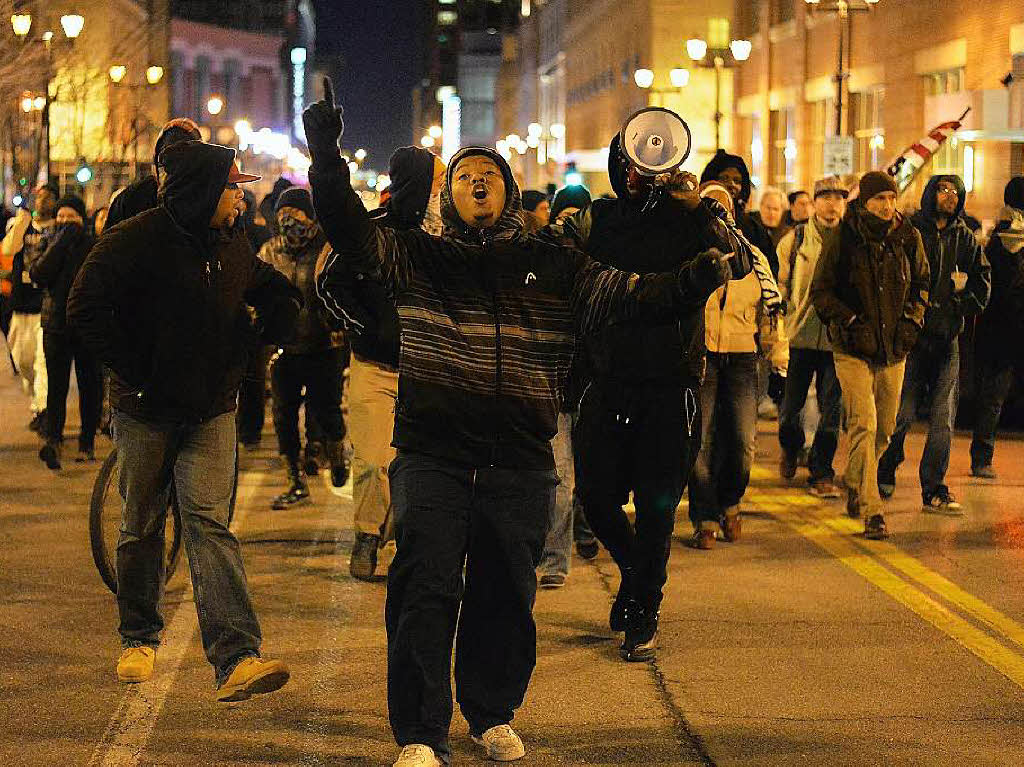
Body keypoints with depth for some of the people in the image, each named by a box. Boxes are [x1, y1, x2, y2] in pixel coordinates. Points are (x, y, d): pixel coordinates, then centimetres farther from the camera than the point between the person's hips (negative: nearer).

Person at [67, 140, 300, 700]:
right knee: (141, 527, 10)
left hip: (212, 411, 3)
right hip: (146, 411, -2)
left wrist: (251, 346, 9)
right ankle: (139, 638, 30)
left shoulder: (233, 245, 7)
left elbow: (280, 295, 23)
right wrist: (135, 373, -14)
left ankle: (237, 659, -22)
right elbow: (86, 310, -15)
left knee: (208, 522, -11)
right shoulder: (134, 240, -11)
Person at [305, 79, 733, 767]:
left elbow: (631, 293, 7)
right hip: (432, 455, -1)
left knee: (505, 596, 10)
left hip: (520, 462, 2)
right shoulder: (420, 258, 9)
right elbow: (351, 229, 0)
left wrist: (697, 279, -10)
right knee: (425, 589, -7)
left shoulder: (553, 266, 11)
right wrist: (327, 155, -13)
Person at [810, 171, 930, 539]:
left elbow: (921, 283, 17)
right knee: (864, 425, -15)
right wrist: (852, 323, -12)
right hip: (853, 348, -4)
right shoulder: (842, 239, -7)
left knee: (885, 429, 10)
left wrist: (912, 319, 2)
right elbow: (820, 291, -2)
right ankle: (872, 511, -15)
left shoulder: (909, 237, 3)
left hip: (894, 346, 4)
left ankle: (854, 484, 37)